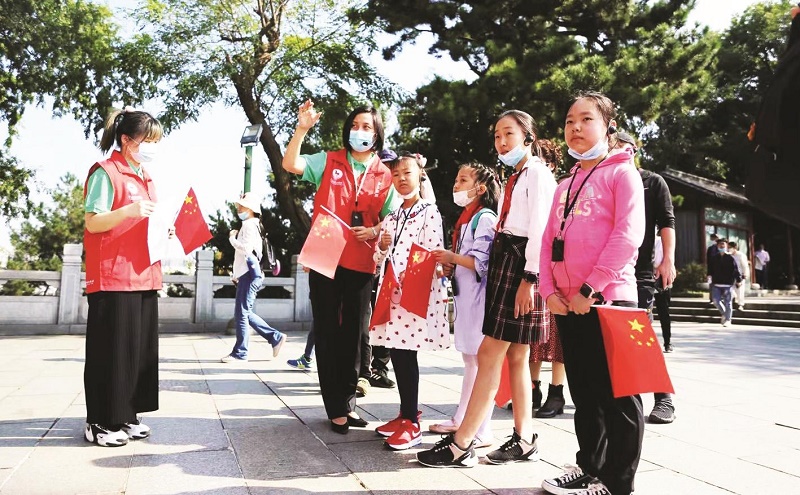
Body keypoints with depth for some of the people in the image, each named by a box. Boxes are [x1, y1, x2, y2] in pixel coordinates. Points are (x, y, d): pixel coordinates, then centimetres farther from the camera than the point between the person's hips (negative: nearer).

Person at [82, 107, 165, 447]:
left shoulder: (146, 179, 19)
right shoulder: (105, 173, -7)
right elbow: (93, 223, -12)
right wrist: (129, 211, -27)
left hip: (144, 275, 8)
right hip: (112, 278, -8)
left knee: (140, 347, 10)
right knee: (112, 349, -3)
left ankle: (126, 415, 20)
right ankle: (100, 421, 7)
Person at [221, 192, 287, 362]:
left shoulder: (249, 225, -8)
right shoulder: (248, 225, 23)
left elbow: (246, 248, -23)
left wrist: (232, 238, -7)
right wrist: (235, 275, 23)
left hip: (249, 274, -10)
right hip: (245, 274, 10)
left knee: (241, 313, -8)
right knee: (245, 313, 11)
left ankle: (240, 353, -3)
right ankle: (275, 337, 15)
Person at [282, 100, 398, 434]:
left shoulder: (385, 176, 8)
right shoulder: (329, 161, 4)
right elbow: (290, 164, -9)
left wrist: (374, 231, -12)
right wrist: (302, 128, -22)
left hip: (361, 264, 2)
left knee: (354, 334, 9)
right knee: (327, 332, 3)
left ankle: (348, 401, 24)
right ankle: (336, 408, 13)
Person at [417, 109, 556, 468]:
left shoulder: (537, 172, -6)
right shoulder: (514, 178, 22)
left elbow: (540, 229, -16)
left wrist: (529, 278, -22)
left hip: (521, 265, -10)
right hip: (504, 261, 10)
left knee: (489, 353, -11)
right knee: (515, 355, 9)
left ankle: (461, 446, -7)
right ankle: (524, 440, 16)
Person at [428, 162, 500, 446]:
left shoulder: (485, 218, -10)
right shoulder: (466, 218, 19)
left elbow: (484, 262, -19)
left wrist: (453, 258, -14)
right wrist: (449, 267, 9)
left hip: (480, 296, -10)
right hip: (464, 295, 10)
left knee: (482, 361, -6)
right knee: (469, 360, 16)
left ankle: (483, 432, -1)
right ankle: (461, 420, 26)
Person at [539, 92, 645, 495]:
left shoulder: (622, 172, -1)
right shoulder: (565, 185, 19)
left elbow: (628, 235, -14)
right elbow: (549, 240, 14)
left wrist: (590, 289, -17)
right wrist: (550, 290, 0)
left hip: (607, 300, -7)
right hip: (567, 306, 7)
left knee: (617, 396, 1)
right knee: (585, 395, 15)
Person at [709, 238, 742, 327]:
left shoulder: (730, 258, -1)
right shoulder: (714, 259, 9)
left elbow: (735, 270, -2)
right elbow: (711, 269, 15)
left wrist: (738, 280, -5)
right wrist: (710, 275, -1)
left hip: (727, 284, -3)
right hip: (716, 284, 3)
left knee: (727, 302, 0)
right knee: (716, 301, -2)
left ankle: (727, 320, 8)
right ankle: (724, 313, 24)